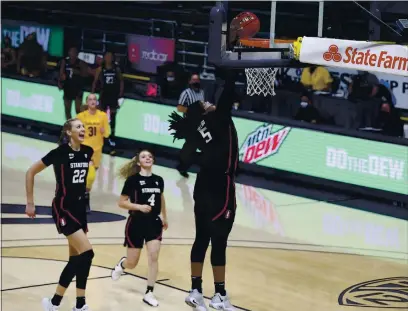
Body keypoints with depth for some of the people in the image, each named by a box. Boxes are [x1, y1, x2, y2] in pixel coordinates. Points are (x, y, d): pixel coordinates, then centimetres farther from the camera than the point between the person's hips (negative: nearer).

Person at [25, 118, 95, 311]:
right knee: (87, 253, -15)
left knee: (76, 257, 10)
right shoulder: (60, 152, -16)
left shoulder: (87, 152, 2)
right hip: (63, 208, -7)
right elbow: (30, 173, -9)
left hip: (79, 207, 7)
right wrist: (30, 203, -7)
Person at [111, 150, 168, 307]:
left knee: (153, 257, -12)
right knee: (132, 263, 6)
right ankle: (121, 264, 43)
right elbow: (121, 202, -9)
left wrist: (164, 217, 28)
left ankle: (149, 293, -5)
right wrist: (139, 207, -22)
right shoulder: (133, 180, -10)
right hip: (136, 223, -3)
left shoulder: (158, 180, 3)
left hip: (154, 223, 3)